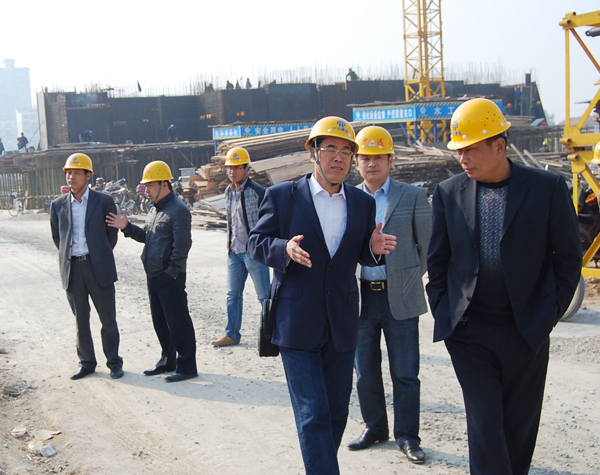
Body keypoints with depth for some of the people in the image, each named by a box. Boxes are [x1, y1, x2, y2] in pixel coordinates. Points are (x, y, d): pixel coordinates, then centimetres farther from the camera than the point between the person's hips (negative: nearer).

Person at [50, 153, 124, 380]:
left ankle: (114, 362, 18)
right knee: (80, 320, 11)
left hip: (98, 268, -2)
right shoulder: (58, 205, 7)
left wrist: (101, 257, 7)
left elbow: (112, 234, 6)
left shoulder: (103, 201, -1)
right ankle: (86, 362, 24)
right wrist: (67, 256, 9)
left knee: (108, 319, 4)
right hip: (72, 269, 3)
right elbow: (56, 236, 17)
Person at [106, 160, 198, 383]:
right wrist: (127, 227, 7)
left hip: (170, 277, -10)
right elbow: (147, 236, 21)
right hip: (153, 275, 10)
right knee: (159, 320, 17)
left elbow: (182, 245, -18)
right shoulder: (154, 210, 16)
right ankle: (168, 360, 31)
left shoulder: (178, 210, -15)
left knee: (178, 321, -3)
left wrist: (172, 271, -19)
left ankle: (187, 366, 6)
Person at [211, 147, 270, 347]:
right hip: (234, 252, 7)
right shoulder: (229, 192, 11)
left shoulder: (257, 191, -11)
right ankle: (232, 334, 22)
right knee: (233, 294, 12)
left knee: (264, 295, 0)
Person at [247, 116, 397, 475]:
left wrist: (374, 248, -11)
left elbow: (362, 256, 13)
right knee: (313, 415, -6)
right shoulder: (282, 196, -3)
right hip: (296, 323, -4)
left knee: (336, 410, 16)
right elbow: (256, 242, -1)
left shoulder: (363, 203, 7)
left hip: (342, 324, 4)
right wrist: (284, 249, -22)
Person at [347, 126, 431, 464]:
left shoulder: (413, 196, -2)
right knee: (366, 370, 12)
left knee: (405, 373, 3)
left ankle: (407, 436, 17)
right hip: (361, 297, 3)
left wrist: (410, 280, 5)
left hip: (400, 298, -3)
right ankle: (375, 428, 29)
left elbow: (427, 246, 3)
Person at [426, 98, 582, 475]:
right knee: (485, 426, -3)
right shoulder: (448, 193, 2)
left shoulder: (548, 188, -5)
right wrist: (442, 311, 3)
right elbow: (438, 259, 10)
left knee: (520, 426, 12)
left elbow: (568, 256, 1)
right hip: (469, 331, 1)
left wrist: (551, 313, -3)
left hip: (526, 331, 0)